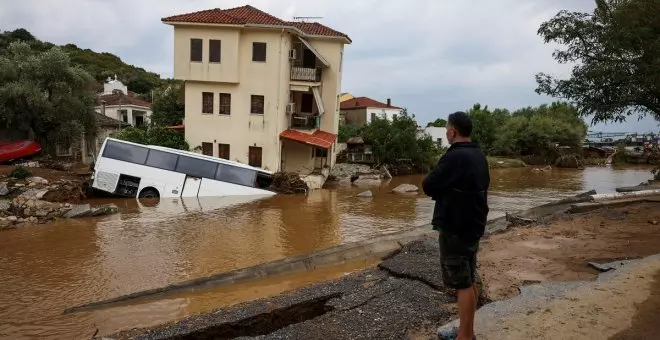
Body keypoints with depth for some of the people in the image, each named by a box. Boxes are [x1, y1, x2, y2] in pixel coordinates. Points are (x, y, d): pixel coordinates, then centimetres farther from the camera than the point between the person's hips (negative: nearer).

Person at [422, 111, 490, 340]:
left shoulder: (455, 157, -21)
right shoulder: (479, 156, 9)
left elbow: (428, 186, -17)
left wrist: (441, 189, 2)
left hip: (455, 228, -9)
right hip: (473, 224, 9)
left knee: (462, 283, -2)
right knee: (469, 281, 15)